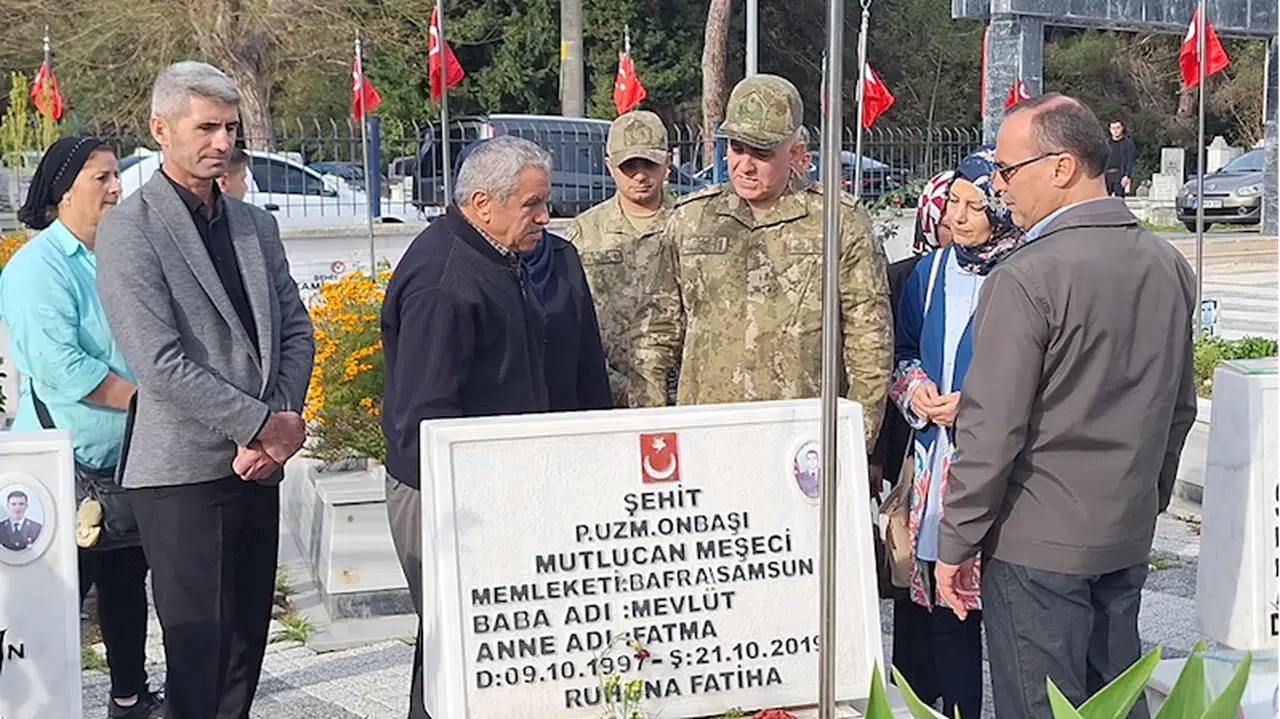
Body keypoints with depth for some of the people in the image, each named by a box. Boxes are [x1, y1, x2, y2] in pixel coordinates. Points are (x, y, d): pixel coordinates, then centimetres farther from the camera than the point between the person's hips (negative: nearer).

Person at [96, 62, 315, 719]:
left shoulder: (256, 225, 13)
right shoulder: (129, 229, -8)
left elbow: (295, 330, 11)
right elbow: (159, 363, -15)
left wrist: (275, 431, -4)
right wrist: (265, 426, -13)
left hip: (258, 466, 6)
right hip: (184, 473, -6)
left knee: (246, 646, 11)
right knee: (198, 654, -2)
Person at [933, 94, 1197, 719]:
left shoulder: (1026, 279, -19)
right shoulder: (1168, 265, 5)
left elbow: (992, 429, -19)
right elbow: (1179, 407, 15)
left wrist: (955, 542, -9)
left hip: (1039, 545, -7)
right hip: (1129, 538, 7)